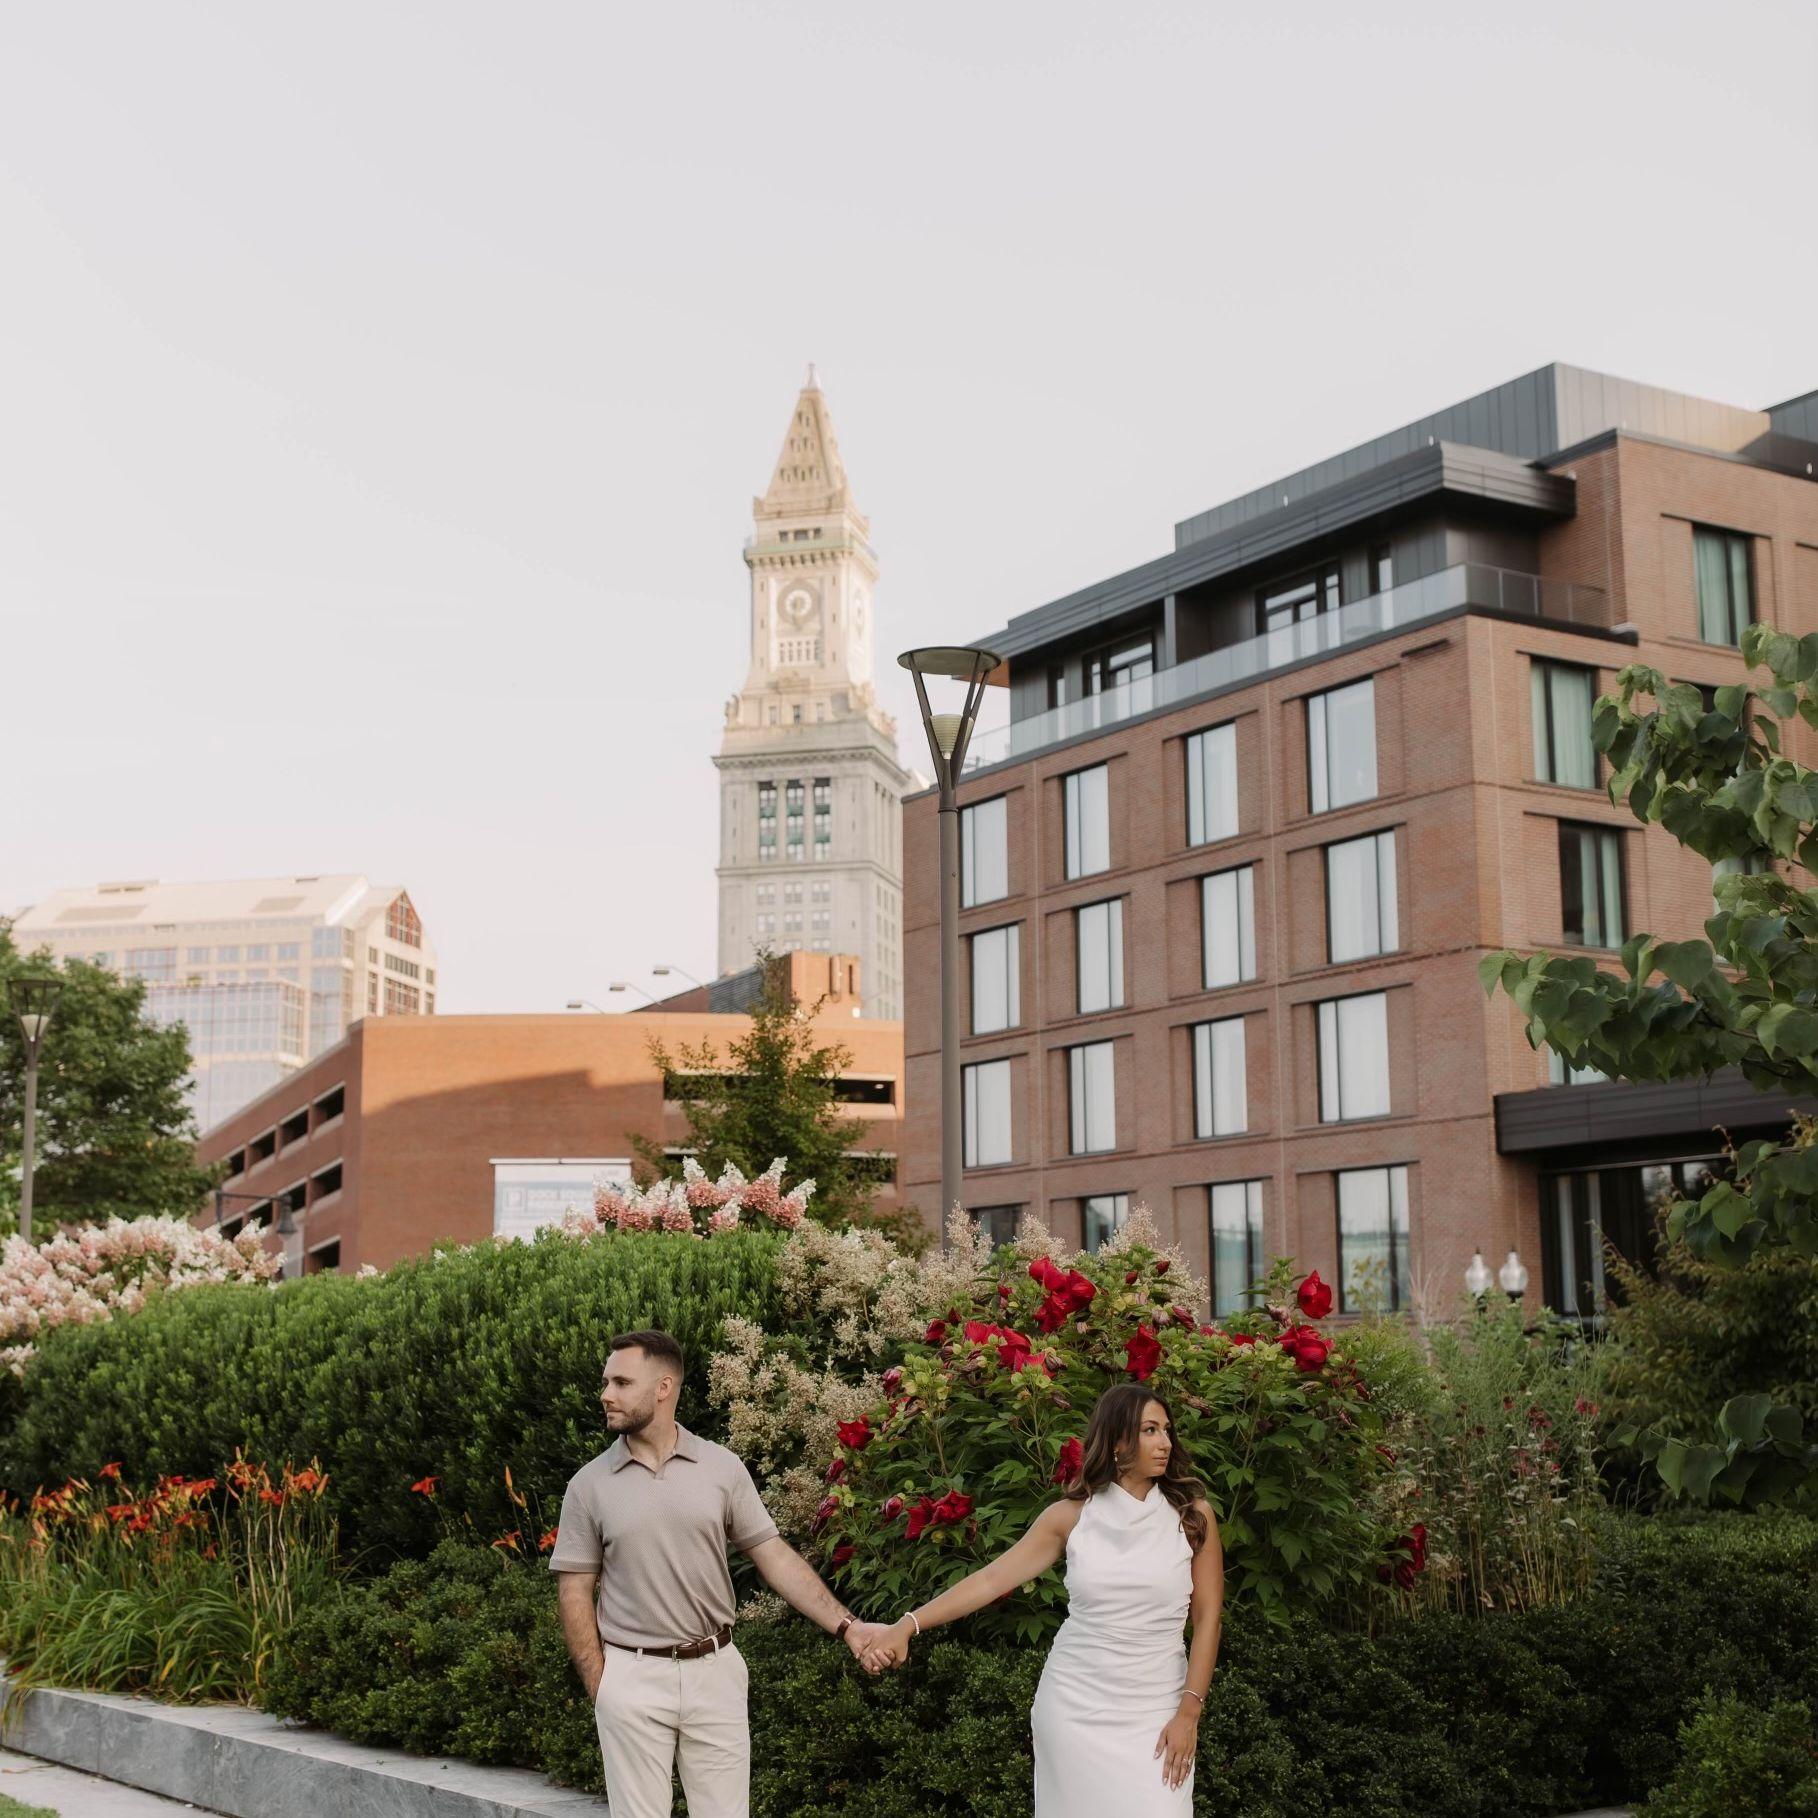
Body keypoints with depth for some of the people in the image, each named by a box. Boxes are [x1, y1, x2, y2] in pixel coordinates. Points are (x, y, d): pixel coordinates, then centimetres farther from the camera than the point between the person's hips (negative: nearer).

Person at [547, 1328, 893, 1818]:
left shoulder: (722, 1467, -1)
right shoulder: (588, 1484, -2)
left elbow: (774, 1556, 0)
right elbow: (576, 1592, 1)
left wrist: (845, 1626, -9)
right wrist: (599, 1686, -6)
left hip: (715, 1671, 1)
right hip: (632, 1677, 0)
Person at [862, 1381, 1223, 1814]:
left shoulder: (1191, 1515, -3)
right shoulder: (1071, 1515, -1)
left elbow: (1207, 1616, -2)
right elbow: (991, 1579, -3)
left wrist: (1189, 1712, -7)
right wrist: (908, 1625, -13)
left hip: (1154, 1707, -1)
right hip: (1074, 1702, 1)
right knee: (1080, 1808, 5)